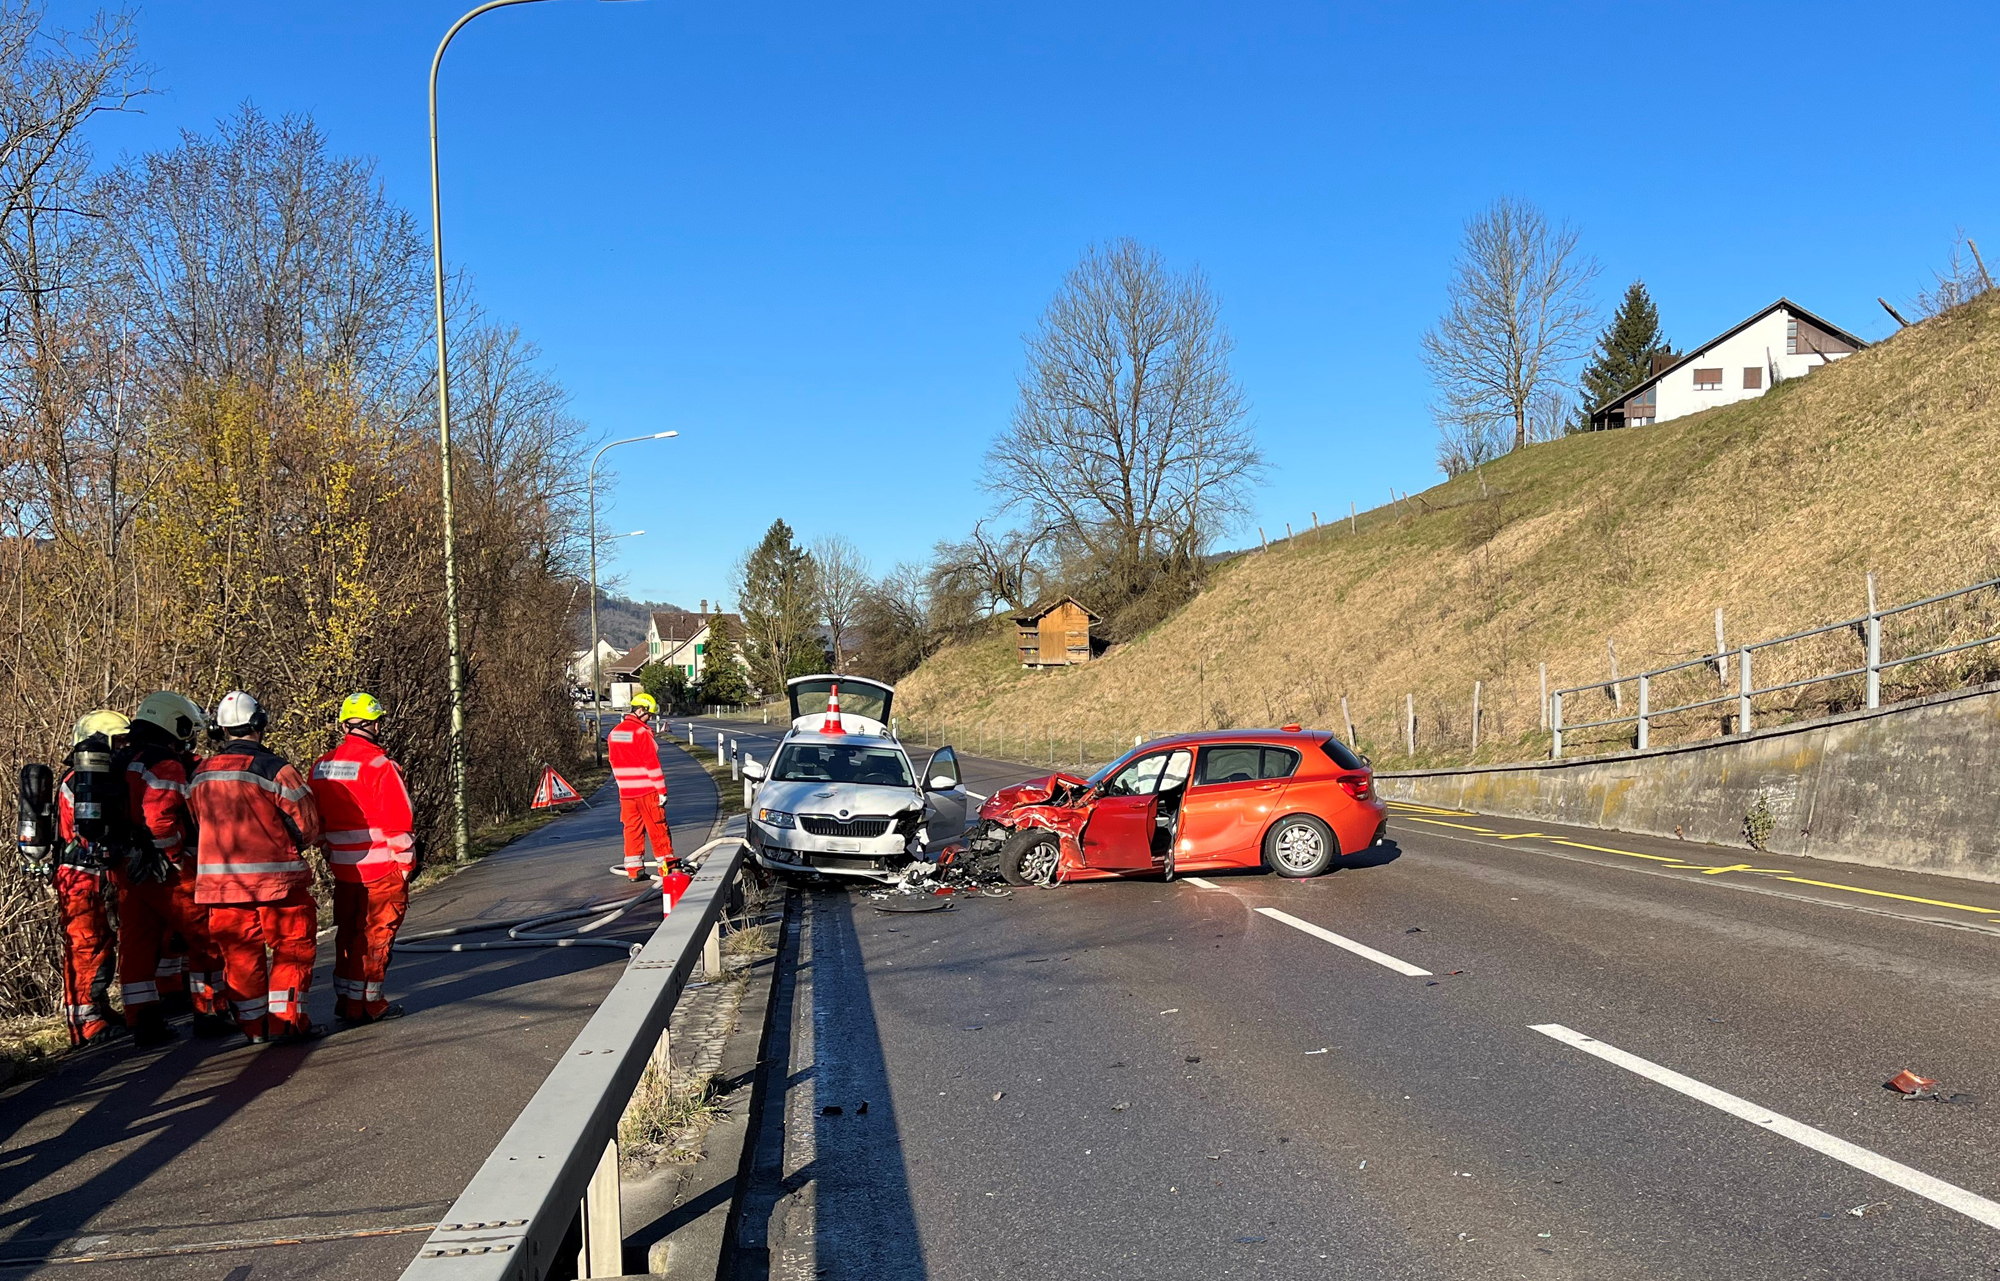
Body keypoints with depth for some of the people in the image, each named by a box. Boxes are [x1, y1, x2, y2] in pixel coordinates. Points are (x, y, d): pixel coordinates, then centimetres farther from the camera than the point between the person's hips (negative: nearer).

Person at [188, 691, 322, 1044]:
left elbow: (200, 823, 17)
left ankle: (253, 1026, 17)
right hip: (274, 877, -5)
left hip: (218, 879, 6)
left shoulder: (200, 775, 7)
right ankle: (286, 1020, 4)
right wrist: (292, 846, 11)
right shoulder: (274, 769, -13)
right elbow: (308, 823, -9)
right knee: (292, 946, 5)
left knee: (239, 951, 13)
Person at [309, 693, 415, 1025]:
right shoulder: (379, 765, -16)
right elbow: (398, 821, -16)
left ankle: (345, 1000, 24)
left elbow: (317, 820, 14)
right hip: (382, 869, -7)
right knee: (374, 935, 2)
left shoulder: (321, 765, 6)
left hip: (343, 870, 7)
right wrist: (407, 863, -6)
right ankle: (364, 1004, 6)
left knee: (348, 933, 17)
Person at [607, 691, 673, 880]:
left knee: (632, 828, 10)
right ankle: (666, 864, 8)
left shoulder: (615, 732, 8)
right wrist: (662, 790, -13)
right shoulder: (641, 732, -15)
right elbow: (652, 763, -16)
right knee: (658, 828, 3)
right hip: (647, 789, -6)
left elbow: (614, 762, 15)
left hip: (625, 791, 7)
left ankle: (633, 869, 11)